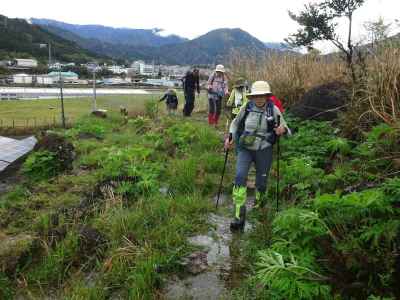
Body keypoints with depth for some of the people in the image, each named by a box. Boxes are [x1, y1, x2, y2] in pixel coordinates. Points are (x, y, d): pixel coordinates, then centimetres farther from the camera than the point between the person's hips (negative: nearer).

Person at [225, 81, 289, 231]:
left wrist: (282, 130, -25)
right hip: (245, 149, 1)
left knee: (261, 182, 10)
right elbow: (235, 123, 12)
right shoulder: (246, 108, -7)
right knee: (240, 177, -18)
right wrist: (230, 137, -3)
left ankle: (259, 203, 46)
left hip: (264, 151, 0)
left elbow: (286, 130, -1)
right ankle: (240, 215, -12)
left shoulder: (274, 110, -10)